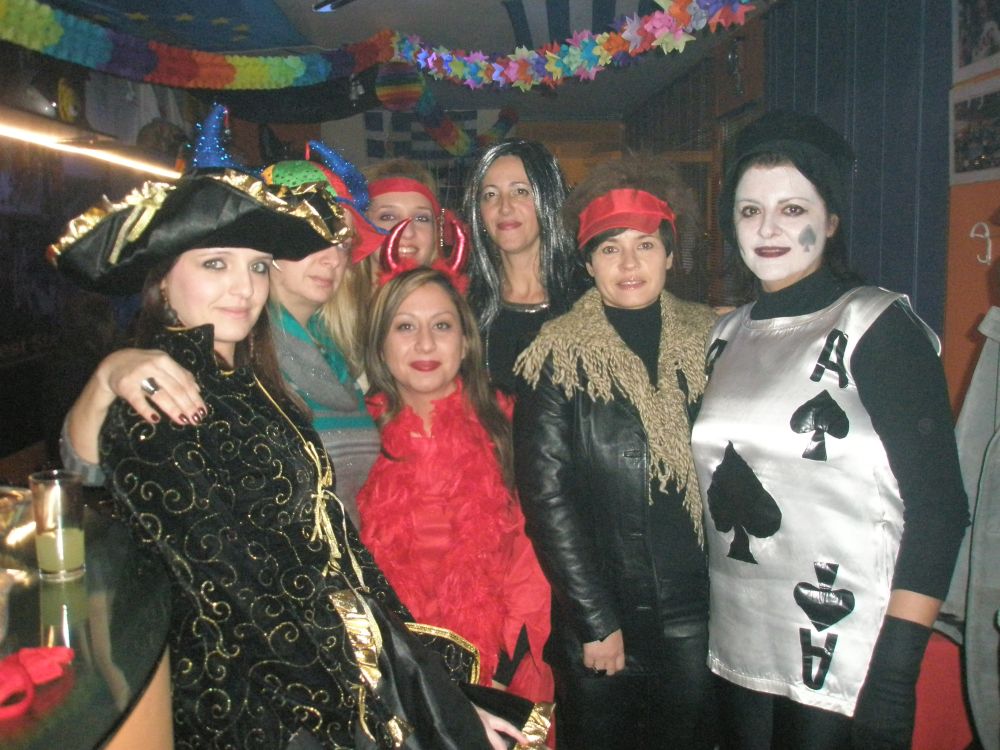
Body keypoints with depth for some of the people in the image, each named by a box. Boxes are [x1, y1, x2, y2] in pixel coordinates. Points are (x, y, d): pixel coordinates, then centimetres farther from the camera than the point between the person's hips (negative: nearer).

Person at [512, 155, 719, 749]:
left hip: (696, 615, 3)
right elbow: (547, 495, -9)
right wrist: (596, 622, -10)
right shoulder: (559, 356, -7)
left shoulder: (706, 340, 2)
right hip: (599, 615, -2)